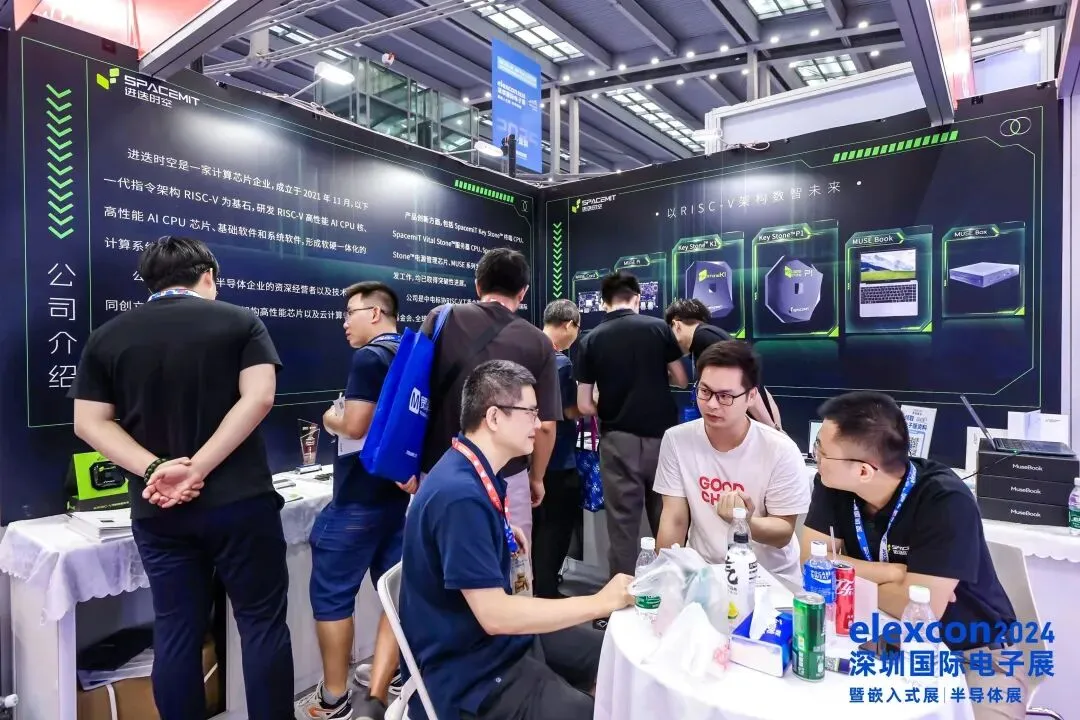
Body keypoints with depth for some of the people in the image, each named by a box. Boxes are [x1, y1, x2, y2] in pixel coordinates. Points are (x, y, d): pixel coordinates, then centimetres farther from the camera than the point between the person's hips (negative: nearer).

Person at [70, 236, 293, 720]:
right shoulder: (240, 322, -2)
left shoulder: (106, 337, 8)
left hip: (157, 511, 4)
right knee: (263, 623, 8)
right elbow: (258, 397, -14)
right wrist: (199, 469, -14)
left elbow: (89, 422, 1)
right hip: (239, 500, -3)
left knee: (176, 631, 13)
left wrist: (156, 469, -9)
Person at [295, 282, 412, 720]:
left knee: (332, 594, 7)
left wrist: (331, 419, -1)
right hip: (403, 491, 8)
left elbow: (355, 426, -19)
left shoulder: (370, 357, -15)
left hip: (360, 498, -8)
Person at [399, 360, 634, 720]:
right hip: (469, 670, -9)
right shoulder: (460, 494, -29)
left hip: (502, 635, 9)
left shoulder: (479, 473, 1)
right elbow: (494, 615, -29)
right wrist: (602, 602, -22)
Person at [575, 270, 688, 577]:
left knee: (622, 525, 6)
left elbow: (585, 406, -2)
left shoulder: (591, 340, -1)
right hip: (662, 436, 1)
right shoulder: (658, 327, 0)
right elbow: (681, 380, 9)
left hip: (618, 440, -1)